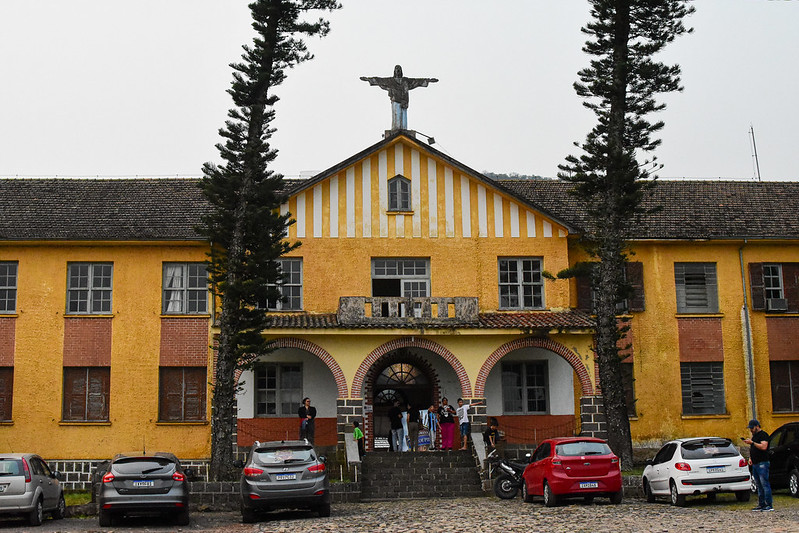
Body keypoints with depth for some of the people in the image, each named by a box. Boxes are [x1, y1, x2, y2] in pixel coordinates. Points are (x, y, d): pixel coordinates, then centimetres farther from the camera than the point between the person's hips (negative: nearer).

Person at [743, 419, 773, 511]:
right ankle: (761, 504, 11)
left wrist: (752, 443, -19)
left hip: (762, 464, -9)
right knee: (759, 485, 9)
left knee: (765, 484, -11)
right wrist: (750, 458, 17)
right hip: (755, 464, 9)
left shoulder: (763, 435, -7)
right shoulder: (754, 435, 21)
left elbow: (764, 447, -21)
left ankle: (769, 505, -11)